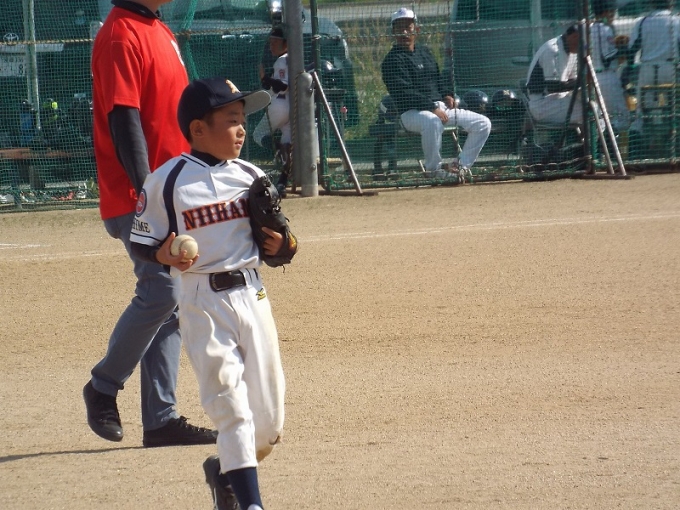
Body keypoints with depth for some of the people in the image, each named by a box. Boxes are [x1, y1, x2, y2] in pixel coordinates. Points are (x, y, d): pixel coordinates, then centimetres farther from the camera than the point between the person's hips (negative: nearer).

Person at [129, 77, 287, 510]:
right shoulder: (168, 181, -6)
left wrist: (279, 244, -5)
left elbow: (271, 232, 17)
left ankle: (224, 470, 35)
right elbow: (142, 241, 0)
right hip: (205, 302, -5)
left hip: (253, 295, 5)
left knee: (269, 422, 8)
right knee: (233, 409, -12)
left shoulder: (251, 176, 7)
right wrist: (165, 254, -20)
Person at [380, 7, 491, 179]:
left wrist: (446, 95, 4)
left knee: (483, 123, -1)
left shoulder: (424, 51, 19)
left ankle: (461, 165, 0)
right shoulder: (392, 60, -7)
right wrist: (432, 108, -24)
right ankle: (433, 169, -25)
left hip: (440, 107, 8)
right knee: (432, 121, -43)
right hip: (412, 112, -8)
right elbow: (405, 93, -18)